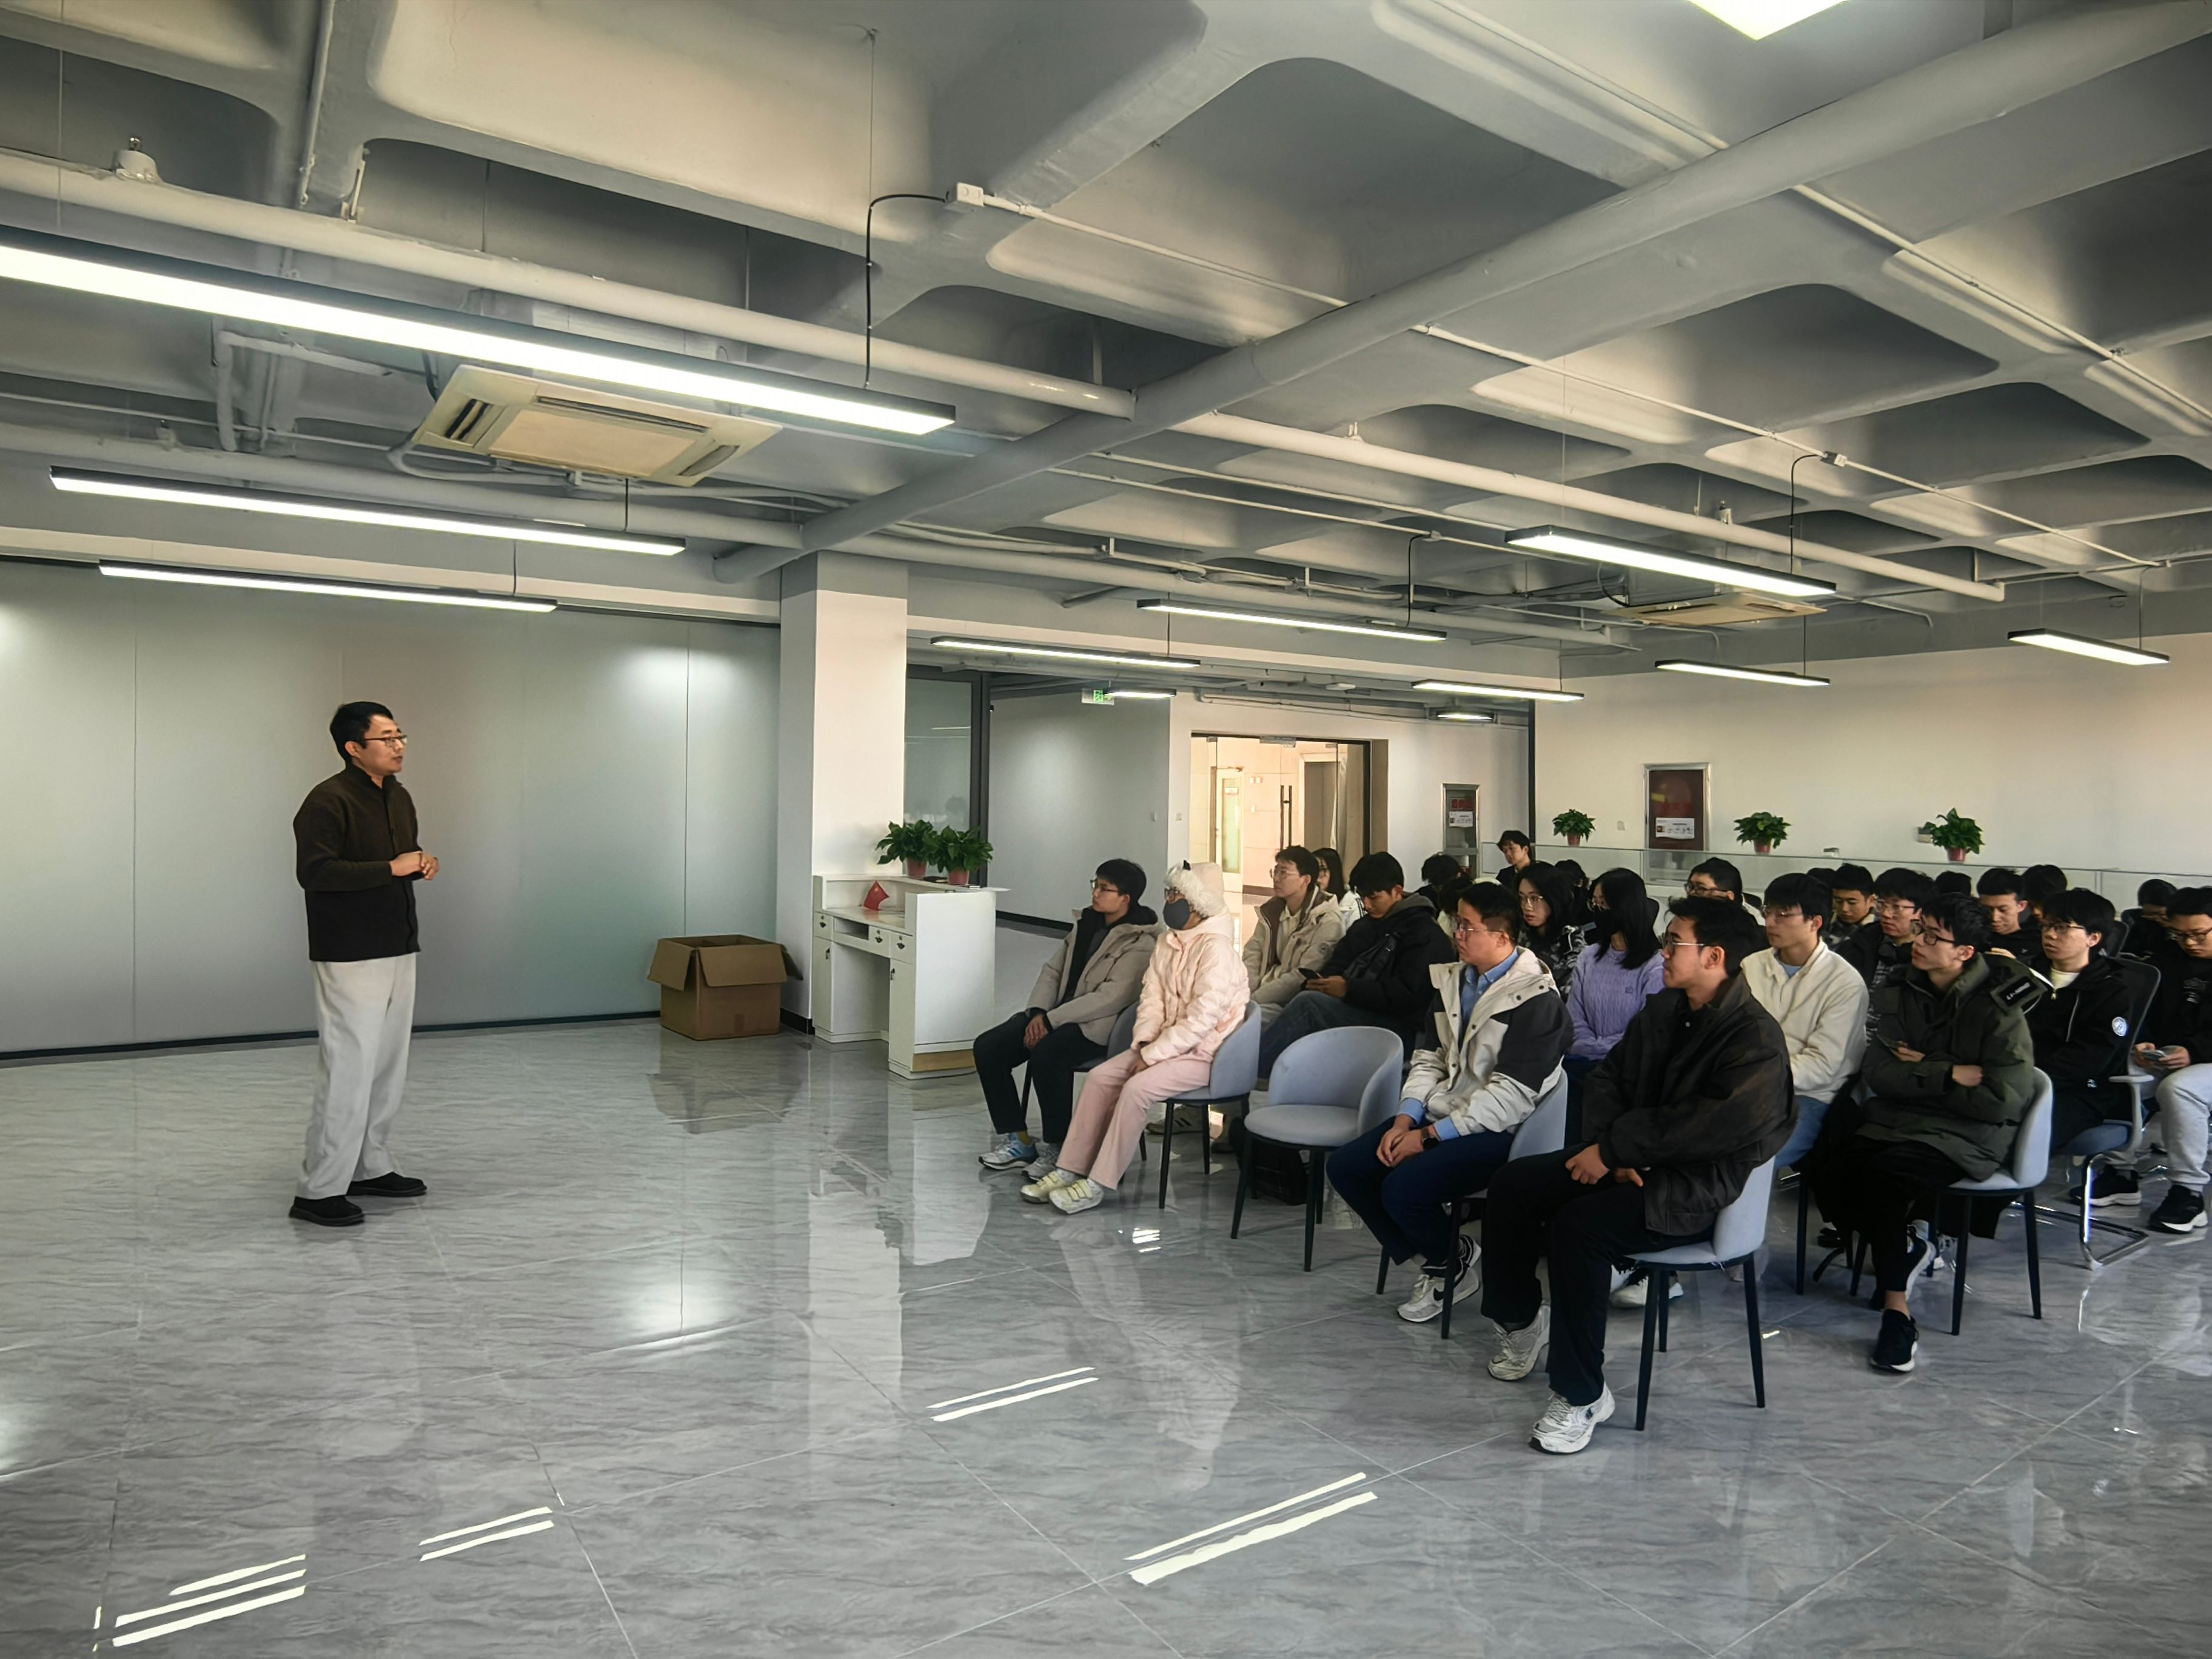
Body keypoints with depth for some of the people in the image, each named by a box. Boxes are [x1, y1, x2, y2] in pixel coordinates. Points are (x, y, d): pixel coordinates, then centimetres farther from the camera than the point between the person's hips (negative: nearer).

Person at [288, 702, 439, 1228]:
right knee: (348, 1070, -7)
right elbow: (315, 871, -23)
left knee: (389, 1067, 15)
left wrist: (422, 864, 2)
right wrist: (391, 869, -23)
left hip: (399, 951, 9)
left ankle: (371, 1169, 27)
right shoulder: (327, 801, -14)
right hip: (350, 958, -9)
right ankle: (319, 1191, 3)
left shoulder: (400, 798, 12)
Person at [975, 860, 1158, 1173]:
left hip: (1099, 1026, -8)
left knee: (1046, 1054, -35)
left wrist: (1052, 1020, -21)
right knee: (988, 1046, -9)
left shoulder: (1140, 942, -11)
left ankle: (1057, 1148, -15)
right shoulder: (1086, 922, 14)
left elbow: (1112, 997, -21)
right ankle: (1018, 1140, 0)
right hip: (1057, 1014, 8)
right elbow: (1053, 970, 15)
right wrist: (1038, 1012, -4)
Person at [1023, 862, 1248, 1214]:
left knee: (1137, 1088, -27)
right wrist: (1144, 1043, -8)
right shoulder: (1168, 942, 8)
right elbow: (1152, 997, 9)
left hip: (1204, 1051, -8)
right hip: (1167, 1043, 9)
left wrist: (1153, 1054, -21)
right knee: (1099, 1076, -7)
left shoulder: (1216, 948, -20)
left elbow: (1202, 1018, -25)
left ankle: (1098, 1185, -18)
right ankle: (1070, 1170, -2)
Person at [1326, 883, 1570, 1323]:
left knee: (1402, 1189, -26)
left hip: (1498, 1131, -8)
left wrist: (1431, 1135, -19)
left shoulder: (1535, 998, -15)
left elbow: (1511, 1095, -20)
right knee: (1345, 1166, -5)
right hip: (1440, 1117, 8)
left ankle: (1455, 1259, 7)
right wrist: (1406, 1119, -6)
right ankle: (1437, 1258, 10)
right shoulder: (1451, 980, 8)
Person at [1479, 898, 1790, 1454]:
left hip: (1693, 1190, -8)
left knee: (1579, 1225, -30)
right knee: (1511, 1185, -6)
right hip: (1629, 1160, 8)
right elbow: (1609, 1075, 11)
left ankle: (1581, 1396, -14)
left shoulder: (1757, 1040, -17)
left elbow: (1710, 1127, -26)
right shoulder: (1664, 1008, 9)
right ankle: (1520, 1321, 18)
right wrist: (1608, 1147, -7)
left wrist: (1613, 1148, -21)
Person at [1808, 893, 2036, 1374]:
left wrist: (1921, 1073, -8)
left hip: (1969, 1134, -5)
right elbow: (1877, 1073, -3)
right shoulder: (1901, 992, 6)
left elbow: (2005, 1099, -15)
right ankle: (1905, 1246, 3)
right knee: (1827, 1165, -24)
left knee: (1883, 1171, -33)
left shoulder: (1998, 1008, -8)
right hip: (1897, 1117, 5)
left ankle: (1897, 1309, -20)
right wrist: (1950, 1075, -14)